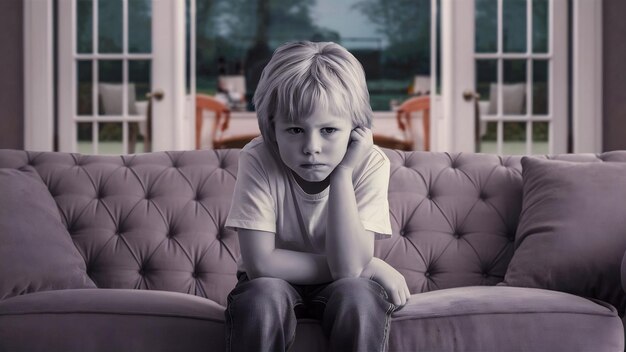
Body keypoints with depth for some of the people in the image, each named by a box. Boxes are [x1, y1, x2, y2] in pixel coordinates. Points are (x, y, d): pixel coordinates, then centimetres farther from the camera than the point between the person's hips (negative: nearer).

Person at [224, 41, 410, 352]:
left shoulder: (369, 163, -19)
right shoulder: (257, 160, -21)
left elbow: (348, 268, -27)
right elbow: (260, 263, -27)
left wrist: (342, 172, -31)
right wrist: (368, 267, -24)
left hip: (342, 291, 1)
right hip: (274, 288, -1)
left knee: (357, 295, -32)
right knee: (263, 296, -33)